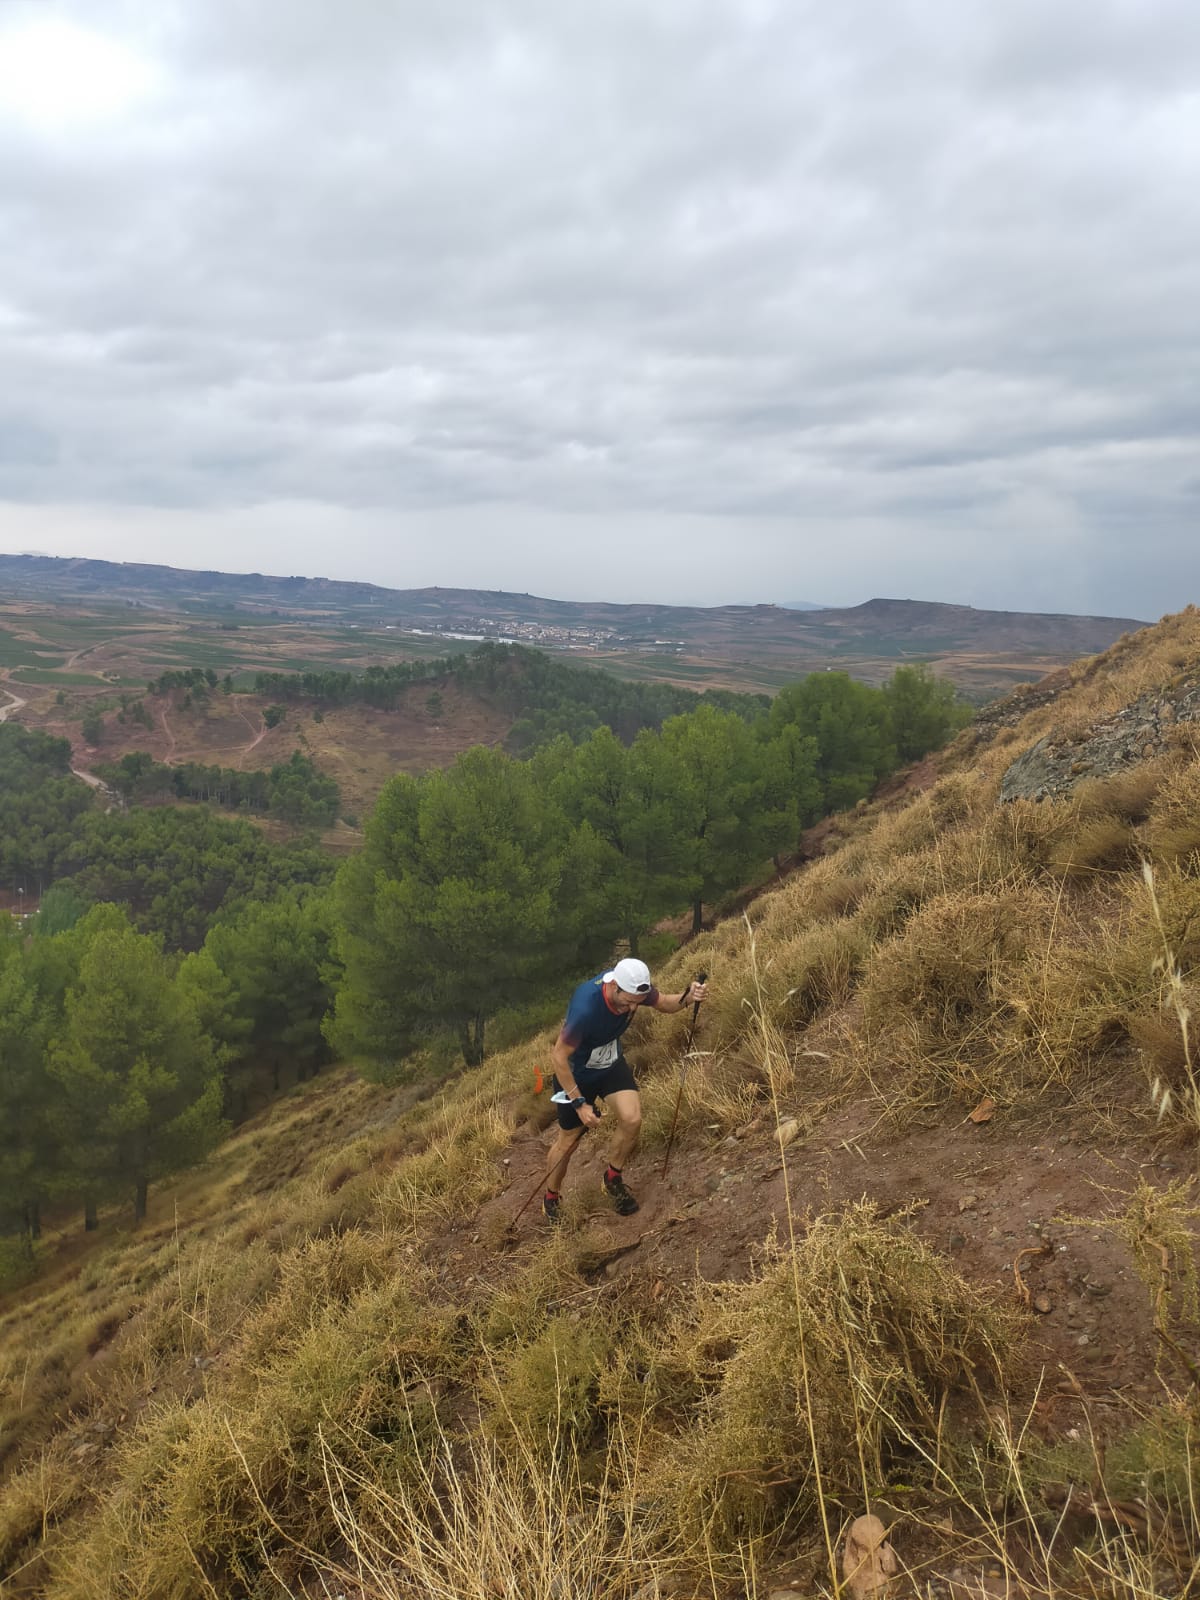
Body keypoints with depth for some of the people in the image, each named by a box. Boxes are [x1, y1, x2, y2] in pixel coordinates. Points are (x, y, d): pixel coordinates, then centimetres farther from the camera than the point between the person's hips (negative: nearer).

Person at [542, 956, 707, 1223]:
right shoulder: (585, 1008, -41)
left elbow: (663, 1003, -2)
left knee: (632, 1119, -15)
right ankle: (551, 1197, 37)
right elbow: (560, 1056, -30)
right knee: (569, 1141, 9)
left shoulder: (634, 988, -24)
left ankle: (613, 1179, 12)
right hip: (575, 1073, -4)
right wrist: (579, 1103, -27)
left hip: (611, 1063, 5)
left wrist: (687, 998, -24)